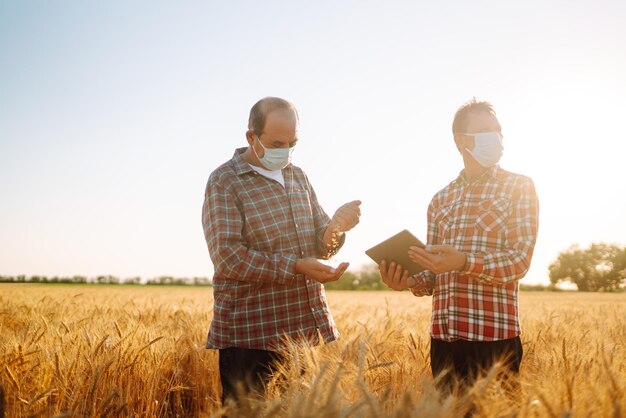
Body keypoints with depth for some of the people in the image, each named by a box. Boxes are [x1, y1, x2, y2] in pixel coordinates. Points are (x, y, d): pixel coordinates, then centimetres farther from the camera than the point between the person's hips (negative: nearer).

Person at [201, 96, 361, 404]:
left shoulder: (298, 176, 13)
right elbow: (227, 256, -17)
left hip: (312, 329, 6)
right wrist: (295, 267, -22)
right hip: (252, 336, -6)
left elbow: (320, 246, 12)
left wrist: (336, 226, -11)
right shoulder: (224, 182, -6)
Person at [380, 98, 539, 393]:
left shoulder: (520, 187, 2)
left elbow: (520, 260, -10)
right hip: (443, 337, 4)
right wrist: (409, 281, -6)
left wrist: (464, 262, -25)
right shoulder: (441, 200, 14)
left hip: (496, 336, -4)